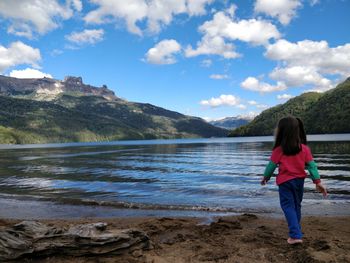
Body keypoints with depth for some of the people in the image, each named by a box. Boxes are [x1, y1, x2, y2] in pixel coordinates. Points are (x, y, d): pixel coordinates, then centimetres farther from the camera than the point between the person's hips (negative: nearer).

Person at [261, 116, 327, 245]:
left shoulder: (278, 150, -13)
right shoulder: (304, 148, -4)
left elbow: (271, 166, -5)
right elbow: (311, 165, -5)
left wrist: (265, 177, 11)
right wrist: (318, 181, -1)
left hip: (285, 181, -4)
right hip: (299, 180, 4)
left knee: (288, 206, 2)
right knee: (296, 206, 19)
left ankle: (296, 235, -8)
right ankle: (296, 231, 33)